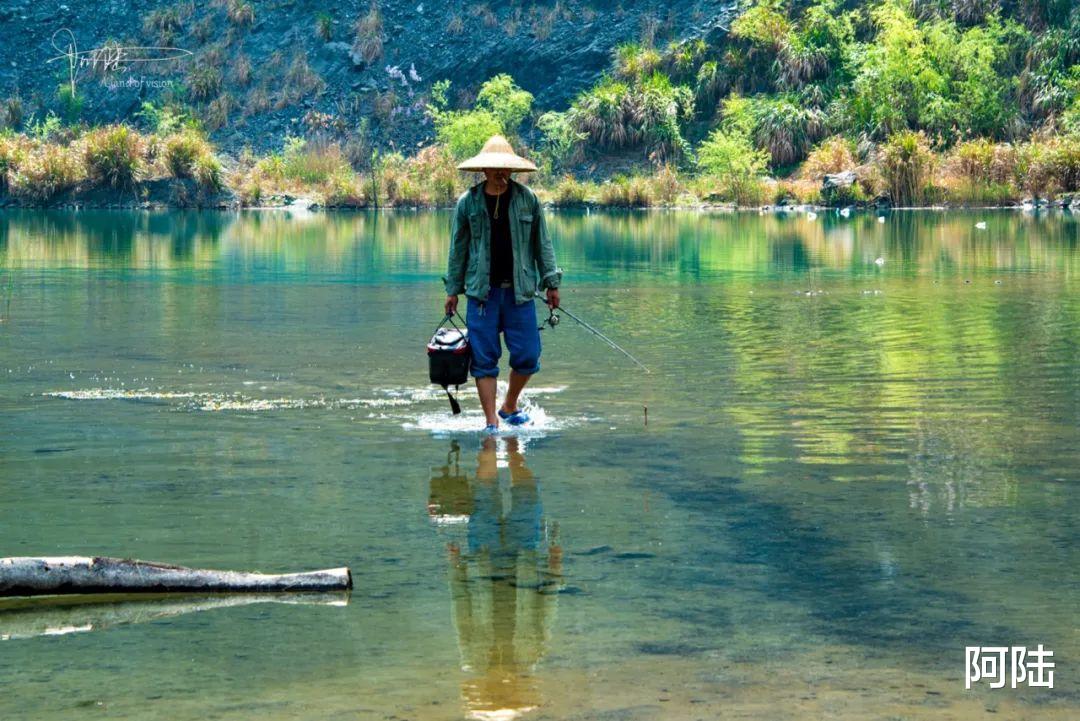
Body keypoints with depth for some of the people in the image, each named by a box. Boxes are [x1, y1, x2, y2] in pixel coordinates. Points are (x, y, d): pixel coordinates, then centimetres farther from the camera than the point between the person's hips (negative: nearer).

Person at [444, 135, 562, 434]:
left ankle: (510, 406, 26)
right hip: (482, 291, -1)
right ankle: (491, 422, 5)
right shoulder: (468, 202, 1)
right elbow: (458, 249, 8)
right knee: (484, 359, -2)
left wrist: (551, 282, 6)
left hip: (520, 290, 1)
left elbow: (541, 243, 9)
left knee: (527, 355, 1)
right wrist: (453, 290, 8)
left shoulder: (527, 199, 3)